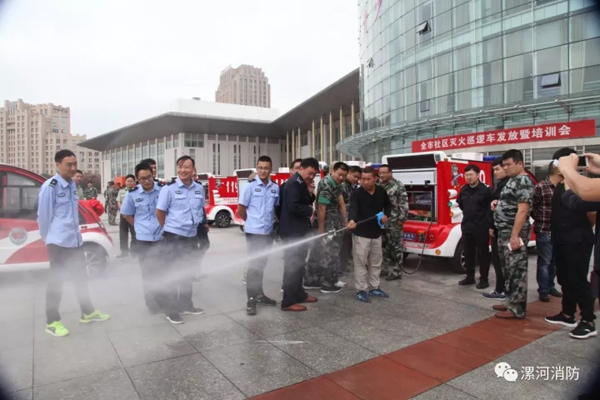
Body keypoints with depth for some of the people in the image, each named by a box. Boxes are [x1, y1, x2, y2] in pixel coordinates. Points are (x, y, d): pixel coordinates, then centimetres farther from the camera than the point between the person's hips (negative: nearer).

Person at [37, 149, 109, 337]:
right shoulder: (50, 187, -14)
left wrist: (73, 231, 17)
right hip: (58, 242, -7)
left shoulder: (72, 185, 9)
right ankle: (52, 322, 13)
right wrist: (49, 238, 0)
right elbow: (43, 215, -10)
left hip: (75, 240, 8)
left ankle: (88, 313, 28)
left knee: (81, 278, 15)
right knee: (56, 281, 1)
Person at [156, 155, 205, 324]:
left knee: (188, 272, 17)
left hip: (192, 236, 5)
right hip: (174, 237, -5)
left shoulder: (199, 188, 4)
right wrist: (169, 228, 4)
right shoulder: (169, 188, -11)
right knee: (172, 273, 2)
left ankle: (186, 304, 32)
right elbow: (159, 212, -6)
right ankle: (170, 310, 14)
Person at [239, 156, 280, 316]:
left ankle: (259, 294, 28)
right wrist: (252, 222, 4)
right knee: (254, 264, 0)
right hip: (254, 232, -4)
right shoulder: (250, 186, -9)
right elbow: (241, 209, -5)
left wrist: (270, 221, 8)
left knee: (261, 264, 15)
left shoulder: (275, 188, 2)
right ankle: (251, 299, 7)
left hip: (268, 232, 5)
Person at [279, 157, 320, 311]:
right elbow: (293, 206, -27)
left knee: (299, 264, 18)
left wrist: (310, 192, -4)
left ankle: (299, 294, 31)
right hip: (293, 231, -10)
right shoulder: (294, 183, -17)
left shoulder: (301, 183, 13)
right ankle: (288, 301, 5)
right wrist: (309, 210, -11)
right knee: (292, 265, -4)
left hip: (300, 230, 10)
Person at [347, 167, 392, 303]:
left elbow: (388, 204, 19)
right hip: (361, 234, -5)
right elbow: (353, 208, -31)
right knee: (360, 263, -3)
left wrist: (386, 215, 1)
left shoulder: (381, 191, 1)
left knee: (376, 262, 15)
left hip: (376, 233, 6)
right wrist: (352, 220, -51)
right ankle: (361, 290, 9)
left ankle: (374, 288, 29)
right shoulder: (357, 193, -14)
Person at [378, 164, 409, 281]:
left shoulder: (398, 186, -9)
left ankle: (397, 272, 8)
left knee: (396, 247, 0)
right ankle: (385, 269, 26)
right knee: (384, 246, 15)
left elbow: (404, 204, -13)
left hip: (394, 223, -7)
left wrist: (401, 219, -17)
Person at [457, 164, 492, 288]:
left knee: (482, 253, 3)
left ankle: (484, 280, 13)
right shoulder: (463, 190, 8)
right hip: (466, 226, 6)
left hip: (481, 228, -6)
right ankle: (470, 277, 24)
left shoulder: (485, 190, -11)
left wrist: (490, 225, -10)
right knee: (468, 253, 12)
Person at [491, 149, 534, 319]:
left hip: (514, 233, -10)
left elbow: (522, 210, -20)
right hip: (504, 232, 10)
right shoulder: (512, 180, 17)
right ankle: (511, 302, 25)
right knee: (508, 269, 15)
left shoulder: (523, 181, -13)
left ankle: (517, 309, 3)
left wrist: (515, 235, -24)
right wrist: (497, 203, 8)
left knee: (516, 270, -3)